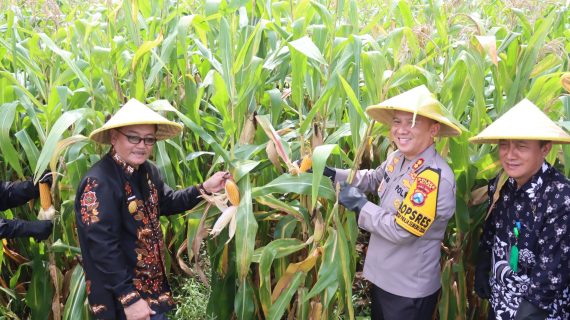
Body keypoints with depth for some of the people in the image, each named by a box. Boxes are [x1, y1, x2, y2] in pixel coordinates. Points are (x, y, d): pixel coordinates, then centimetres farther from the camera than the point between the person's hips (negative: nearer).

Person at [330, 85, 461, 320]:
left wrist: (359, 204, -18)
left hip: (410, 289, -7)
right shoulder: (397, 158, -4)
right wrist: (331, 174, 4)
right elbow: (373, 179, 15)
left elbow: (400, 230, -28)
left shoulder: (435, 178, -30)